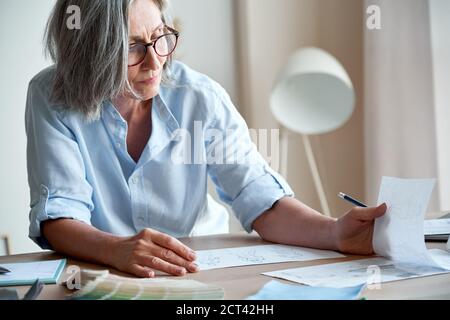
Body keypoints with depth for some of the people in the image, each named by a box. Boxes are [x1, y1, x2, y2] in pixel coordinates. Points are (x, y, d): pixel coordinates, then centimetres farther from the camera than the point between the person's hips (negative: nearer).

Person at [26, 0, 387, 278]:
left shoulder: (201, 97, -8)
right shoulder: (52, 98, -9)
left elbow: (262, 201, -12)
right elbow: (57, 215, -16)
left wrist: (334, 232, -30)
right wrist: (116, 249, -36)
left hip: (203, 272, 1)